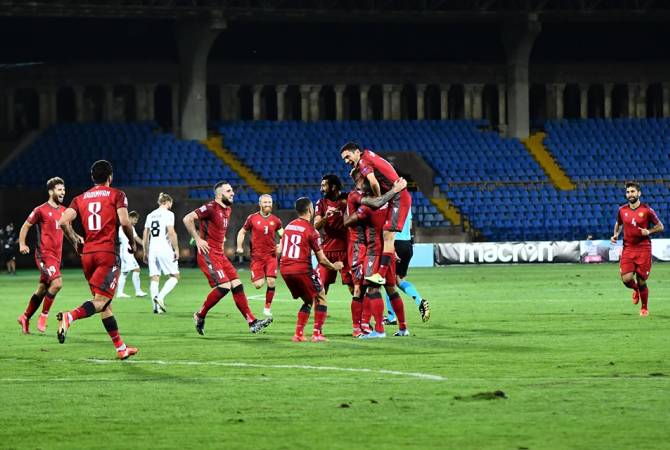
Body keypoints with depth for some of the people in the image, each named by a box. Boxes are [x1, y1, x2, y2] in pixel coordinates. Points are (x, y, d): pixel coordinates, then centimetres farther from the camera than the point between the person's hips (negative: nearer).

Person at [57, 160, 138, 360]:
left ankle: (120, 347, 18)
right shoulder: (116, 195, 2)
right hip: (108, 253, -5)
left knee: (105, 304, 14)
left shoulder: (80, 199, 13)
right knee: (101, 301, -13)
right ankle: (69, 317, -39)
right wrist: (132, 241, 6)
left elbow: (64, 221, 0)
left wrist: (75, 241, 14)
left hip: (87, 253, 5)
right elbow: (124, 222, -12)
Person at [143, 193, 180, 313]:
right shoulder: (168, 214, -4)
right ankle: (160, 297, -16)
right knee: (175, 276, 3)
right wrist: (176, 249, -9)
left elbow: (145, 236, 15)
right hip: (165, 249, -6)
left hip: (152, 249, 6)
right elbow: (171, 233, -14)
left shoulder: (150, 215, 14)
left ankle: (156, 306, 0)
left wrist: (146, 253, 21)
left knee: (154, 278, 7)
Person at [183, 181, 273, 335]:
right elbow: (187, 219, -19)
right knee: (224, 286, -18)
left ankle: (252, 322, 2)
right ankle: (200, 316, -1)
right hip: (208, 254, -9)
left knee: (237, 285, 2)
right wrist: (197, 239, -16)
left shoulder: (227, 209, 15)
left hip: (219, 254, 9)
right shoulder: (211, 207, -13)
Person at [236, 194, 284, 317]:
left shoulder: (275, 220, 5)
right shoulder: (252, 218, 0)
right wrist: (239, 247, 0)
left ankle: (267, 307, 8)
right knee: (258, 285, -8)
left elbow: (283, 235, 13)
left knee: (271, 282, -9)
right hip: (257, 255, -2)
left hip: (271, 255, 2)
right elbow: (242, 232, 11)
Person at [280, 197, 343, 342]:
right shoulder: (311, 230, -8)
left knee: (308, 301, 21)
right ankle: (317, 334, -1)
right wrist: (334, 266, 13)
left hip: (284, 269, 7)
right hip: (302, 269, -7)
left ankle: (298, 334, 11)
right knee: (321, 298, 9)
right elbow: (321, 259, -6)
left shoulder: (289, 226, 11)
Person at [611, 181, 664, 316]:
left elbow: (660, 227, 3)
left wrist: (649, 232, -15)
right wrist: (616, 234, 5)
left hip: (643, 249, -2)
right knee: (626, 279, -15)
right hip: (628, 248, 2)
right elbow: (618, 224, 24)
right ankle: (635, 290, 22)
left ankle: (644, 308, 23)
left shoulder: (647, 210, -5)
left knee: (641, 282, 0)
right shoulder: (622, 210, 4)